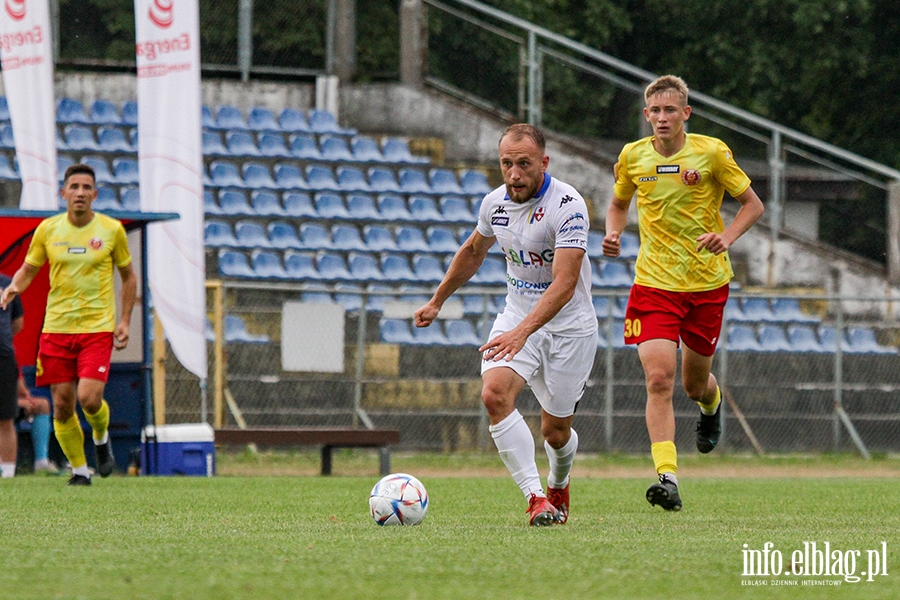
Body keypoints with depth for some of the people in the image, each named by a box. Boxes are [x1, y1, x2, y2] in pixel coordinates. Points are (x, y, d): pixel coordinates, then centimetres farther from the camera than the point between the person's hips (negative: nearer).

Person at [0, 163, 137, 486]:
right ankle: (79, 470, 17)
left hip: (98, 327, -2)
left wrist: (124, 322, 2)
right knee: (62, 406, 0)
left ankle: (102, 438, 16)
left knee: (89, 398, -17)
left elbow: (128, 276, 10)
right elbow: (28, 270, 12)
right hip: (57, 326, 2)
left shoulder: (111, 229, 0)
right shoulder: (48, 229, 2)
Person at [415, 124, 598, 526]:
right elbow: (473, 252, 20)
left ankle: (558, 486, 41)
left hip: (568, 327, -4)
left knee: (555, 433, 5)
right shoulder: (495, 202, -2)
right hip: (516, 318, 4)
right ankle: (535, 496, -25)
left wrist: (522, 332, -42)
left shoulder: (568, 206, -23)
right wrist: (437, 301, 26)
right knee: (495, 394, -25)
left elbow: (565, 283, -31)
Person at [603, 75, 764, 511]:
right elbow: (619, 203, 19)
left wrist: (727, 236, -18)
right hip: (654, 282, 1)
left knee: (695, 382, 12)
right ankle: (667, 478, -19)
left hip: (707, 282, -1)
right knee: (659, 380, -16)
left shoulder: (711, 152, -8)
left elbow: (752, 204, 0)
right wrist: (613, 234, -2)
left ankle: (712, 405, 51)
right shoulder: (632, 156, 0)